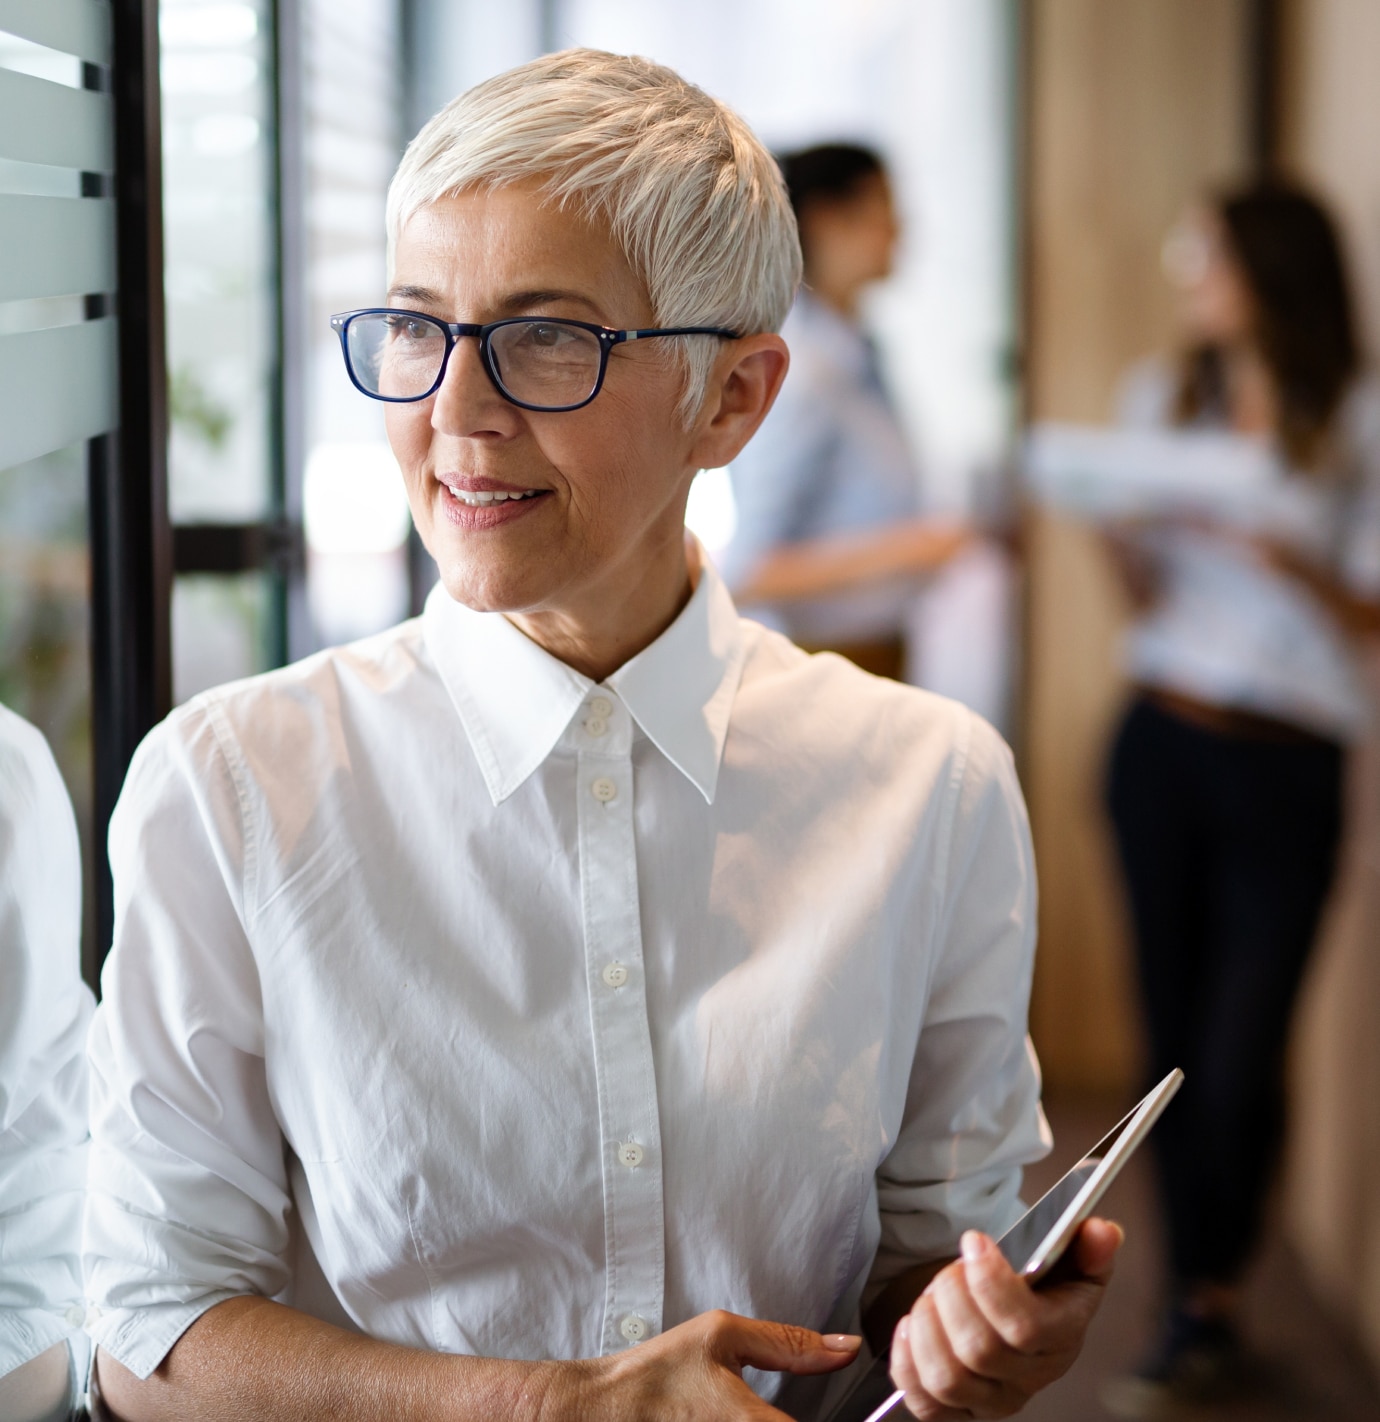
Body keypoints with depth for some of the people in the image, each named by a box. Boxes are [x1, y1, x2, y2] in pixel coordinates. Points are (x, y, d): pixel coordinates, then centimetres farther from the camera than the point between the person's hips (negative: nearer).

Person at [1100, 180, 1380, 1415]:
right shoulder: (1163, 398, 11)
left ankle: (1207, 1306, 13)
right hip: (1161, 744, 4)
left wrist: (1273, 552, -19)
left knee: (1239, 1058, -6)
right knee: (1174, 1036, 5)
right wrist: (1117, 524, -8)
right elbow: (1146, 595, 12)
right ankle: (1203, 1311, 18)